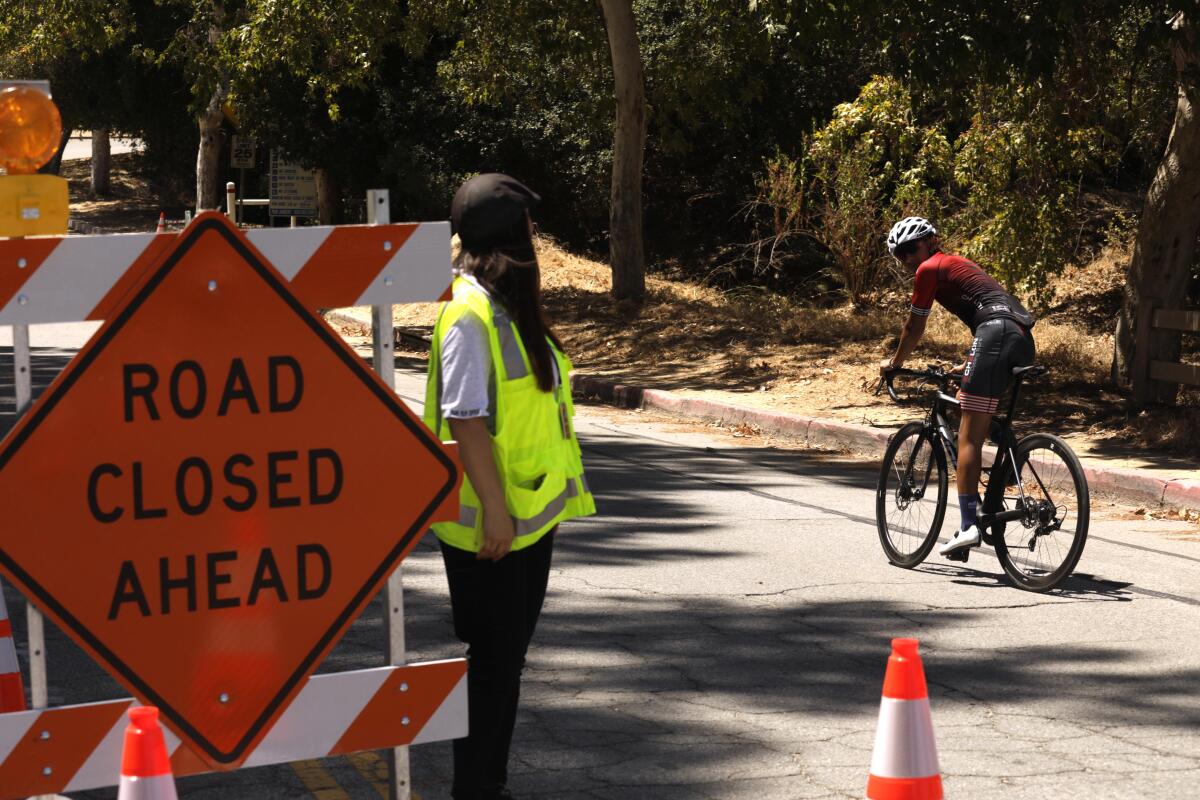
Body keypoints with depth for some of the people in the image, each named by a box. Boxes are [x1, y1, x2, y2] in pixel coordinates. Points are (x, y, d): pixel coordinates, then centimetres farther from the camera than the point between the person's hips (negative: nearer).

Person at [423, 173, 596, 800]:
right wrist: (494, 508, -22)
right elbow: (466, 418, -21)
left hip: (529, 515, 9)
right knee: (493, 656, -2)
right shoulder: (470, 313, -17)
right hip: (492, 522, -9)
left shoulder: (509, 306, 13)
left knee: (508, 654, 14)